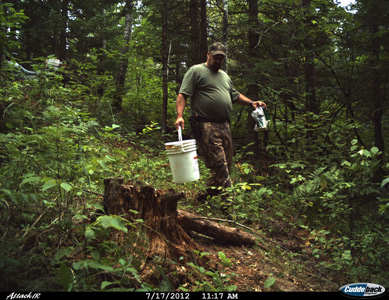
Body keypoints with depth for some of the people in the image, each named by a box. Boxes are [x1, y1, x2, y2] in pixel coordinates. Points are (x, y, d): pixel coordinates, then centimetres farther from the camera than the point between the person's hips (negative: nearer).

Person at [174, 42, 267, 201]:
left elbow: (235, 95, 36)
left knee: (226, 163, 6)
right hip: (206, 126, -8)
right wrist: (179, 115, -19)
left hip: (224, 126, 8)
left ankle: (208, 196, 16)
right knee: (219, 164, -13)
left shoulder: (225, 76, 27)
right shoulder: (196, 71, 3)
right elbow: (183, 94, -6)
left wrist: (251, 102, 21)